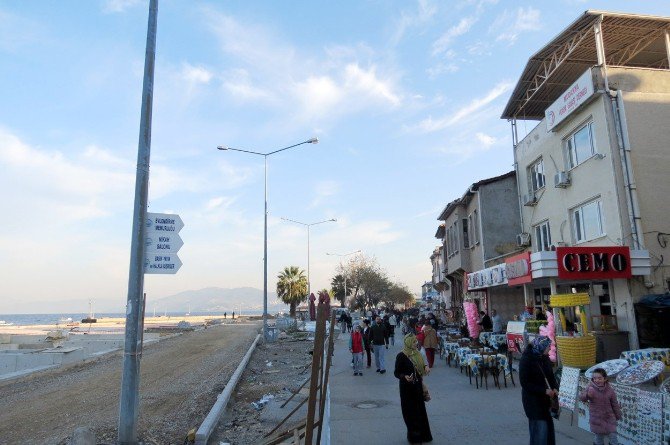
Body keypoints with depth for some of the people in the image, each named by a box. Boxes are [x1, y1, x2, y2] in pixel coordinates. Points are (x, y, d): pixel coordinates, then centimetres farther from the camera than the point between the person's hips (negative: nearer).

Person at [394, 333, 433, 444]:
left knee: (420, 409, 13)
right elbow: (396, 372, -14)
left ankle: (423, 434, 28)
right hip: (407, 387, -6)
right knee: (410, 411, 4)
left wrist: (425, 366, -5)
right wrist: (404, 377, -34)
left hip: (418, 386, 6)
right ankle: (413, 436, 21)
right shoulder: (401, 356, -19)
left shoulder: (416, 353, 1)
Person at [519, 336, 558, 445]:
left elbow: (550, 375, 14)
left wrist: (554, 388, -5)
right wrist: (544, 390, -20)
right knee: (540, 427, -5)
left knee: (548, 426, 12)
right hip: (533, 400, -7)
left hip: (545, 399, 7)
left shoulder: (545, 358, 2)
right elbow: (525, 383, -16)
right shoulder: (526, 360, -18)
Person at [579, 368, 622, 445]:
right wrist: (588, 394, -47)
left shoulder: (610, 390, -10)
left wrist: (618, 416, 12)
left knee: (613, 438, 7)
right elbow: (581, 398, -26)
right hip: (597, 420, -1)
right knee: (599, 438, 12)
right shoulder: (591, 388, -14)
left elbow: (615, 404, 2)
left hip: (609, 419, 1)